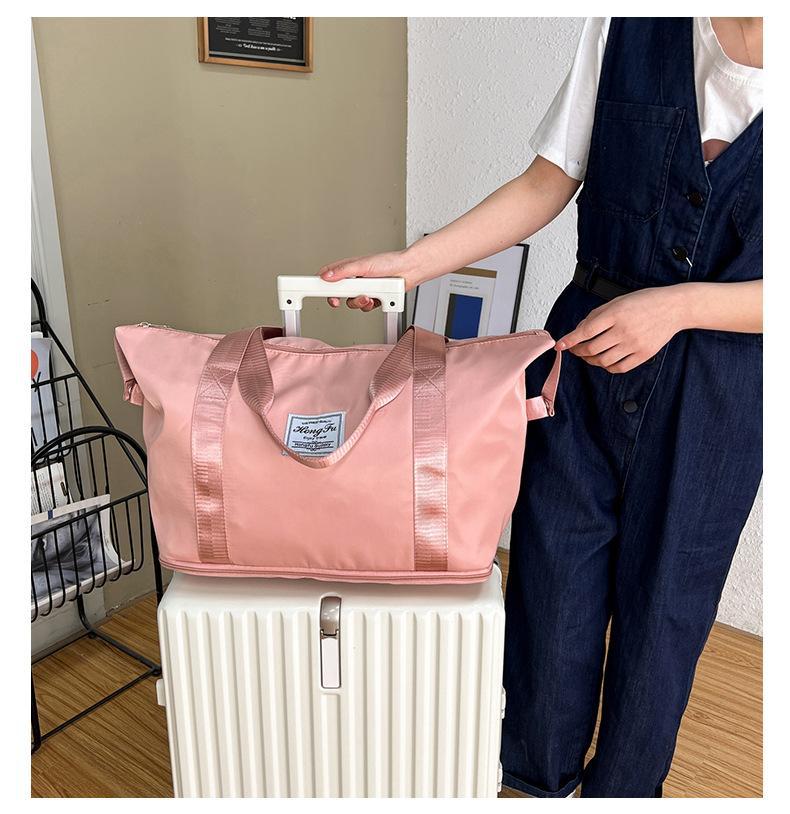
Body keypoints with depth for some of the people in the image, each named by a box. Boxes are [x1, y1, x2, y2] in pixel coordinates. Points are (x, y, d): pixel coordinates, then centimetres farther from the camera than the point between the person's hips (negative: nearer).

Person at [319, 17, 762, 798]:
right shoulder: (626, 28, -2)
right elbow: (545, 185, 2)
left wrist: (680, 305, -22)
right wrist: (411, 263, -6)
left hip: (716, 389, -1)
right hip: (582, 357, 2)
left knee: (663, 601, 12)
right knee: (549, 579, 9)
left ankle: (621, 786, 41)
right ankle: (536, 776, 38)